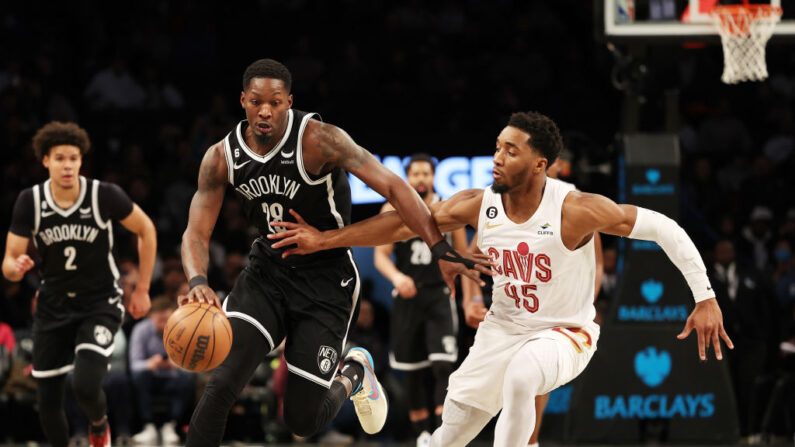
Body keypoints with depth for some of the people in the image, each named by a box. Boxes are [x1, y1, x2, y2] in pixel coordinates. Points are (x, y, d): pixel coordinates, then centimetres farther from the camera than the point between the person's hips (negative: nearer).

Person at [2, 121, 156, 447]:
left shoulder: (105, 195, -17)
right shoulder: (29, 202, -11)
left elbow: (145, 230, -1)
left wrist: (142, 290, 1)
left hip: (100, 304, -3)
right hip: (53, 306, 3)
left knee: (86, 386, -21)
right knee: (47, 400, 3)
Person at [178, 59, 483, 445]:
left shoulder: (317, 139, -22)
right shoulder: (221, 158, -8)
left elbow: (391, 186, -26)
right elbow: (196, 232, -8)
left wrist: (441, 249, -35)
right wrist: (198, 282, -31)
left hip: (325, 281, -3)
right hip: (267, 271, 3)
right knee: (222, 382, -19)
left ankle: (355, 373, 32)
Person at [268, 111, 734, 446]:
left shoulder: (575, 210, -26)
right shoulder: (478, 205, -13)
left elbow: (664, 228, -21)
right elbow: (404, 223, -6)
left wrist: (705, 298, -23)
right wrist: (325, 239, -9)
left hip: (566, 332, -5)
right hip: (503, 329, 5)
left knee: (520, 375, -37)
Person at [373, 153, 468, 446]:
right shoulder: (393, 211, 1)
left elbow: (463, 257, 10)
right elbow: (381, 255, -2)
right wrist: (397, 277, -22)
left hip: (439, 296, -1)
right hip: (407, 297, 1)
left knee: (443, 366, -15)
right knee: (413, 373, 6)